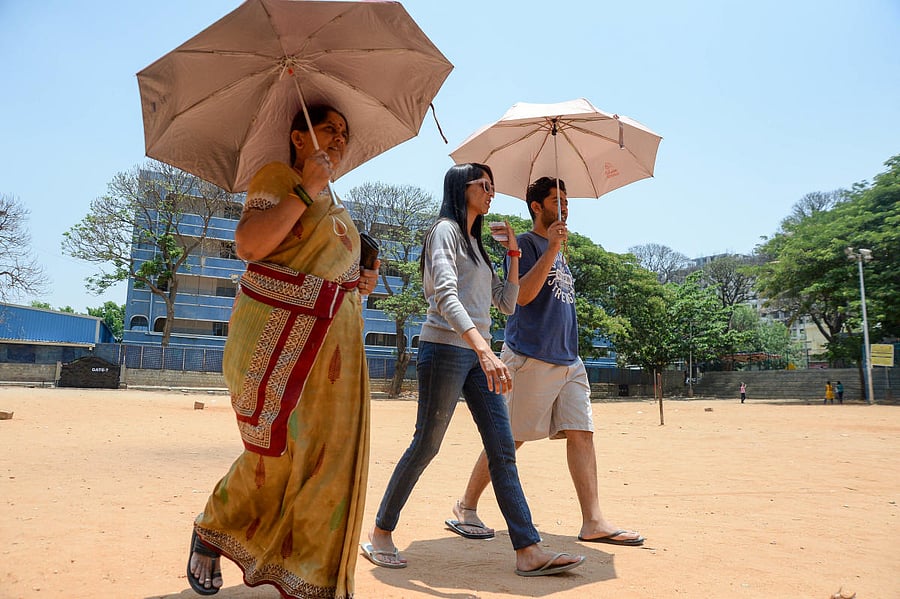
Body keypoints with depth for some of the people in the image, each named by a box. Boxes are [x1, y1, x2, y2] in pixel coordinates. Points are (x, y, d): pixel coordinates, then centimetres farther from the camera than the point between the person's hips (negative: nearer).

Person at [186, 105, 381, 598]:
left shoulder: (334, 204, 22)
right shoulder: (276, 176, -3)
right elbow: (248, 244, -20)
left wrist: (359, 281, 13)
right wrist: (306, 190, -18)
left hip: (334, 343, 8)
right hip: (277, 338, -8)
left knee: (330, 455, 3)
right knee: (276, 453, -2)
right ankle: (211, 530, 28)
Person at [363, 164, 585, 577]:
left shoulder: (475, 244, 23)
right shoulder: (445, 230, -4)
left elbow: (507, 303, 21)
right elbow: (446, 295, -21)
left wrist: (514, 254, 13)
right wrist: (484, 349, -34)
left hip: (477, 354, 8)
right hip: (445, 348, -8)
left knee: (503, 450, 1)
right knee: (425, 445, -1)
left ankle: (528, 551, 3)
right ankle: (380, 534, 16)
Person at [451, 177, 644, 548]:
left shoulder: (559, 252, 22)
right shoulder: (526, 243, -4)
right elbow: (522, 294, -18)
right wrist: (551, 249, -21)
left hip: (568, 360, 8)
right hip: (530, 357, -8)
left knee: (581, 433, 1)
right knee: (509, 439, -3)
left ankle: (593, 522, 4)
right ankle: (466, 509, 12)